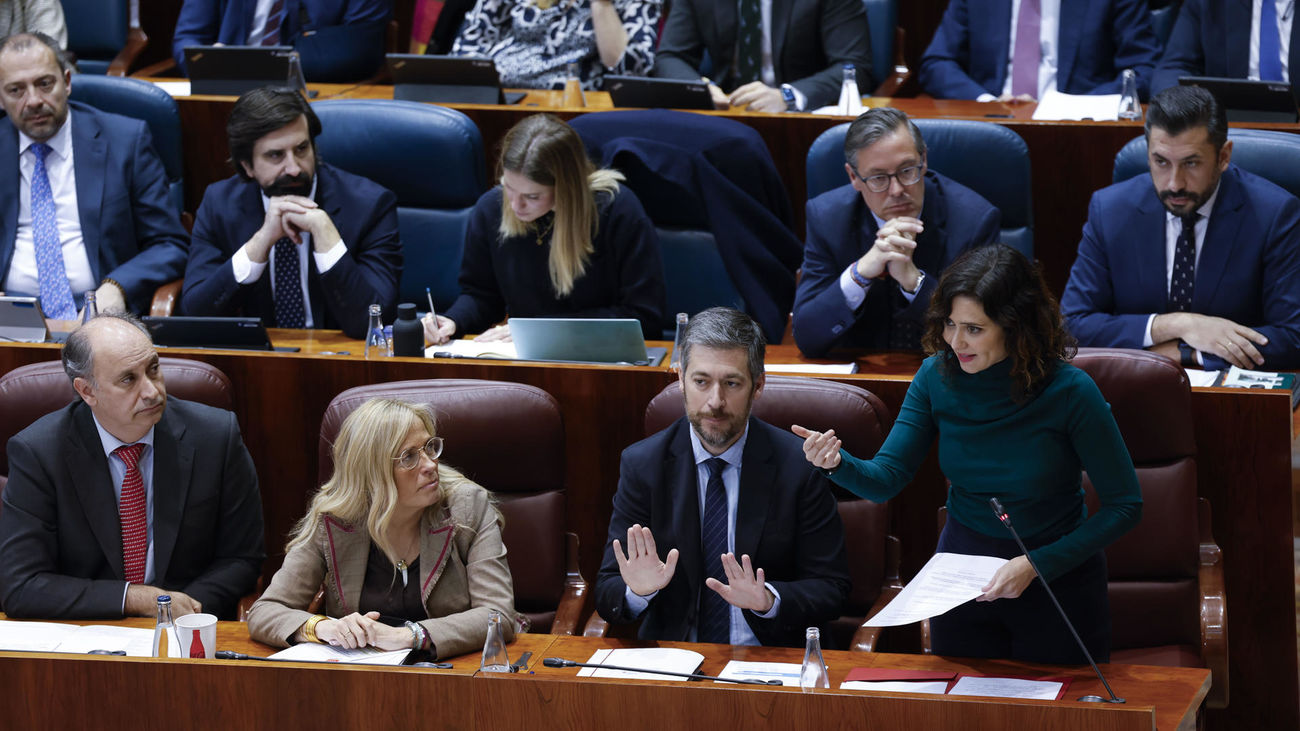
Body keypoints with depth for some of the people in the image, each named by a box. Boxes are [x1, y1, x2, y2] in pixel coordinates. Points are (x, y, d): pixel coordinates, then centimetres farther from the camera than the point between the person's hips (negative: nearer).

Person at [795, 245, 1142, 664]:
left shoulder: (1069, 391, -22)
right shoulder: (938, 375, -11)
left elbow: (1124, 505, -16)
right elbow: (887, 479, -10)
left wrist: (1035, 565, -24)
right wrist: (838, 464, -32)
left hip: (1057, 578, -3)